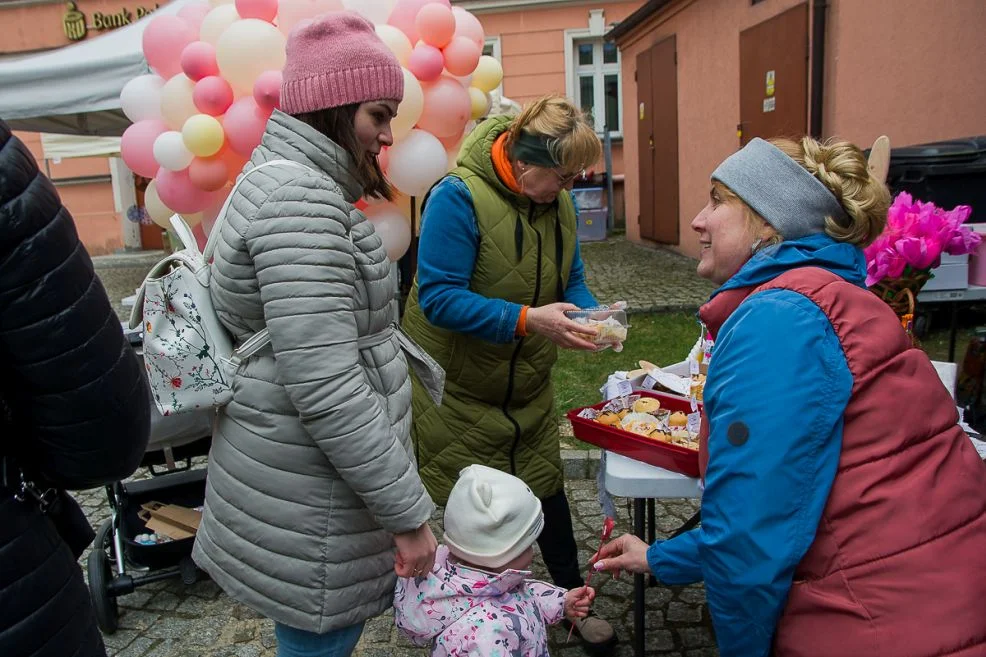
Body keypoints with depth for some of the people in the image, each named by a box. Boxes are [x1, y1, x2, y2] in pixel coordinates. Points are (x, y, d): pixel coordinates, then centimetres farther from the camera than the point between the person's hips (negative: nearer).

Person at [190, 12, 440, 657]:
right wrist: (409, 513, -20)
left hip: (301, 474, 10)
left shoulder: (283, 177, 11)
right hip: (310, 503, -10)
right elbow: (326, 386, -28)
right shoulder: (300, 197, -22)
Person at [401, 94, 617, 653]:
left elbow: (571, 279, 7)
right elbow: (439, 298, -28)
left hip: (528, 385, 6)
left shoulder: (558, 201, -2)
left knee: (546, 486, 14)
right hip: (459, 388, -5)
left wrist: (589, 315, -15)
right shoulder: (459, 197, -24)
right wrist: (527, 320, -35)